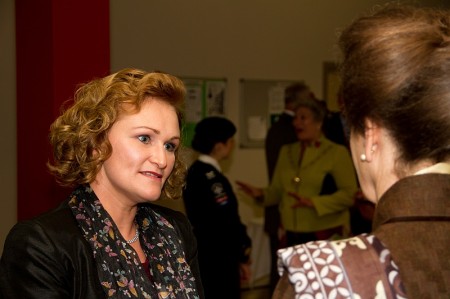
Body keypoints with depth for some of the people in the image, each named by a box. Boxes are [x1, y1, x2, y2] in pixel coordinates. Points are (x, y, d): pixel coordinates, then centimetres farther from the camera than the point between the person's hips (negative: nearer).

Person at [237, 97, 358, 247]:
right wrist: (260, 194, -7)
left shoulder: (337, 152, -3)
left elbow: (349, 194, -10)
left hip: (326, 235, -5)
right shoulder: (286, 151, 14)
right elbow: (277, 191, 14)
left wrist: (314, 202, -21)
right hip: (293, 236, 5)